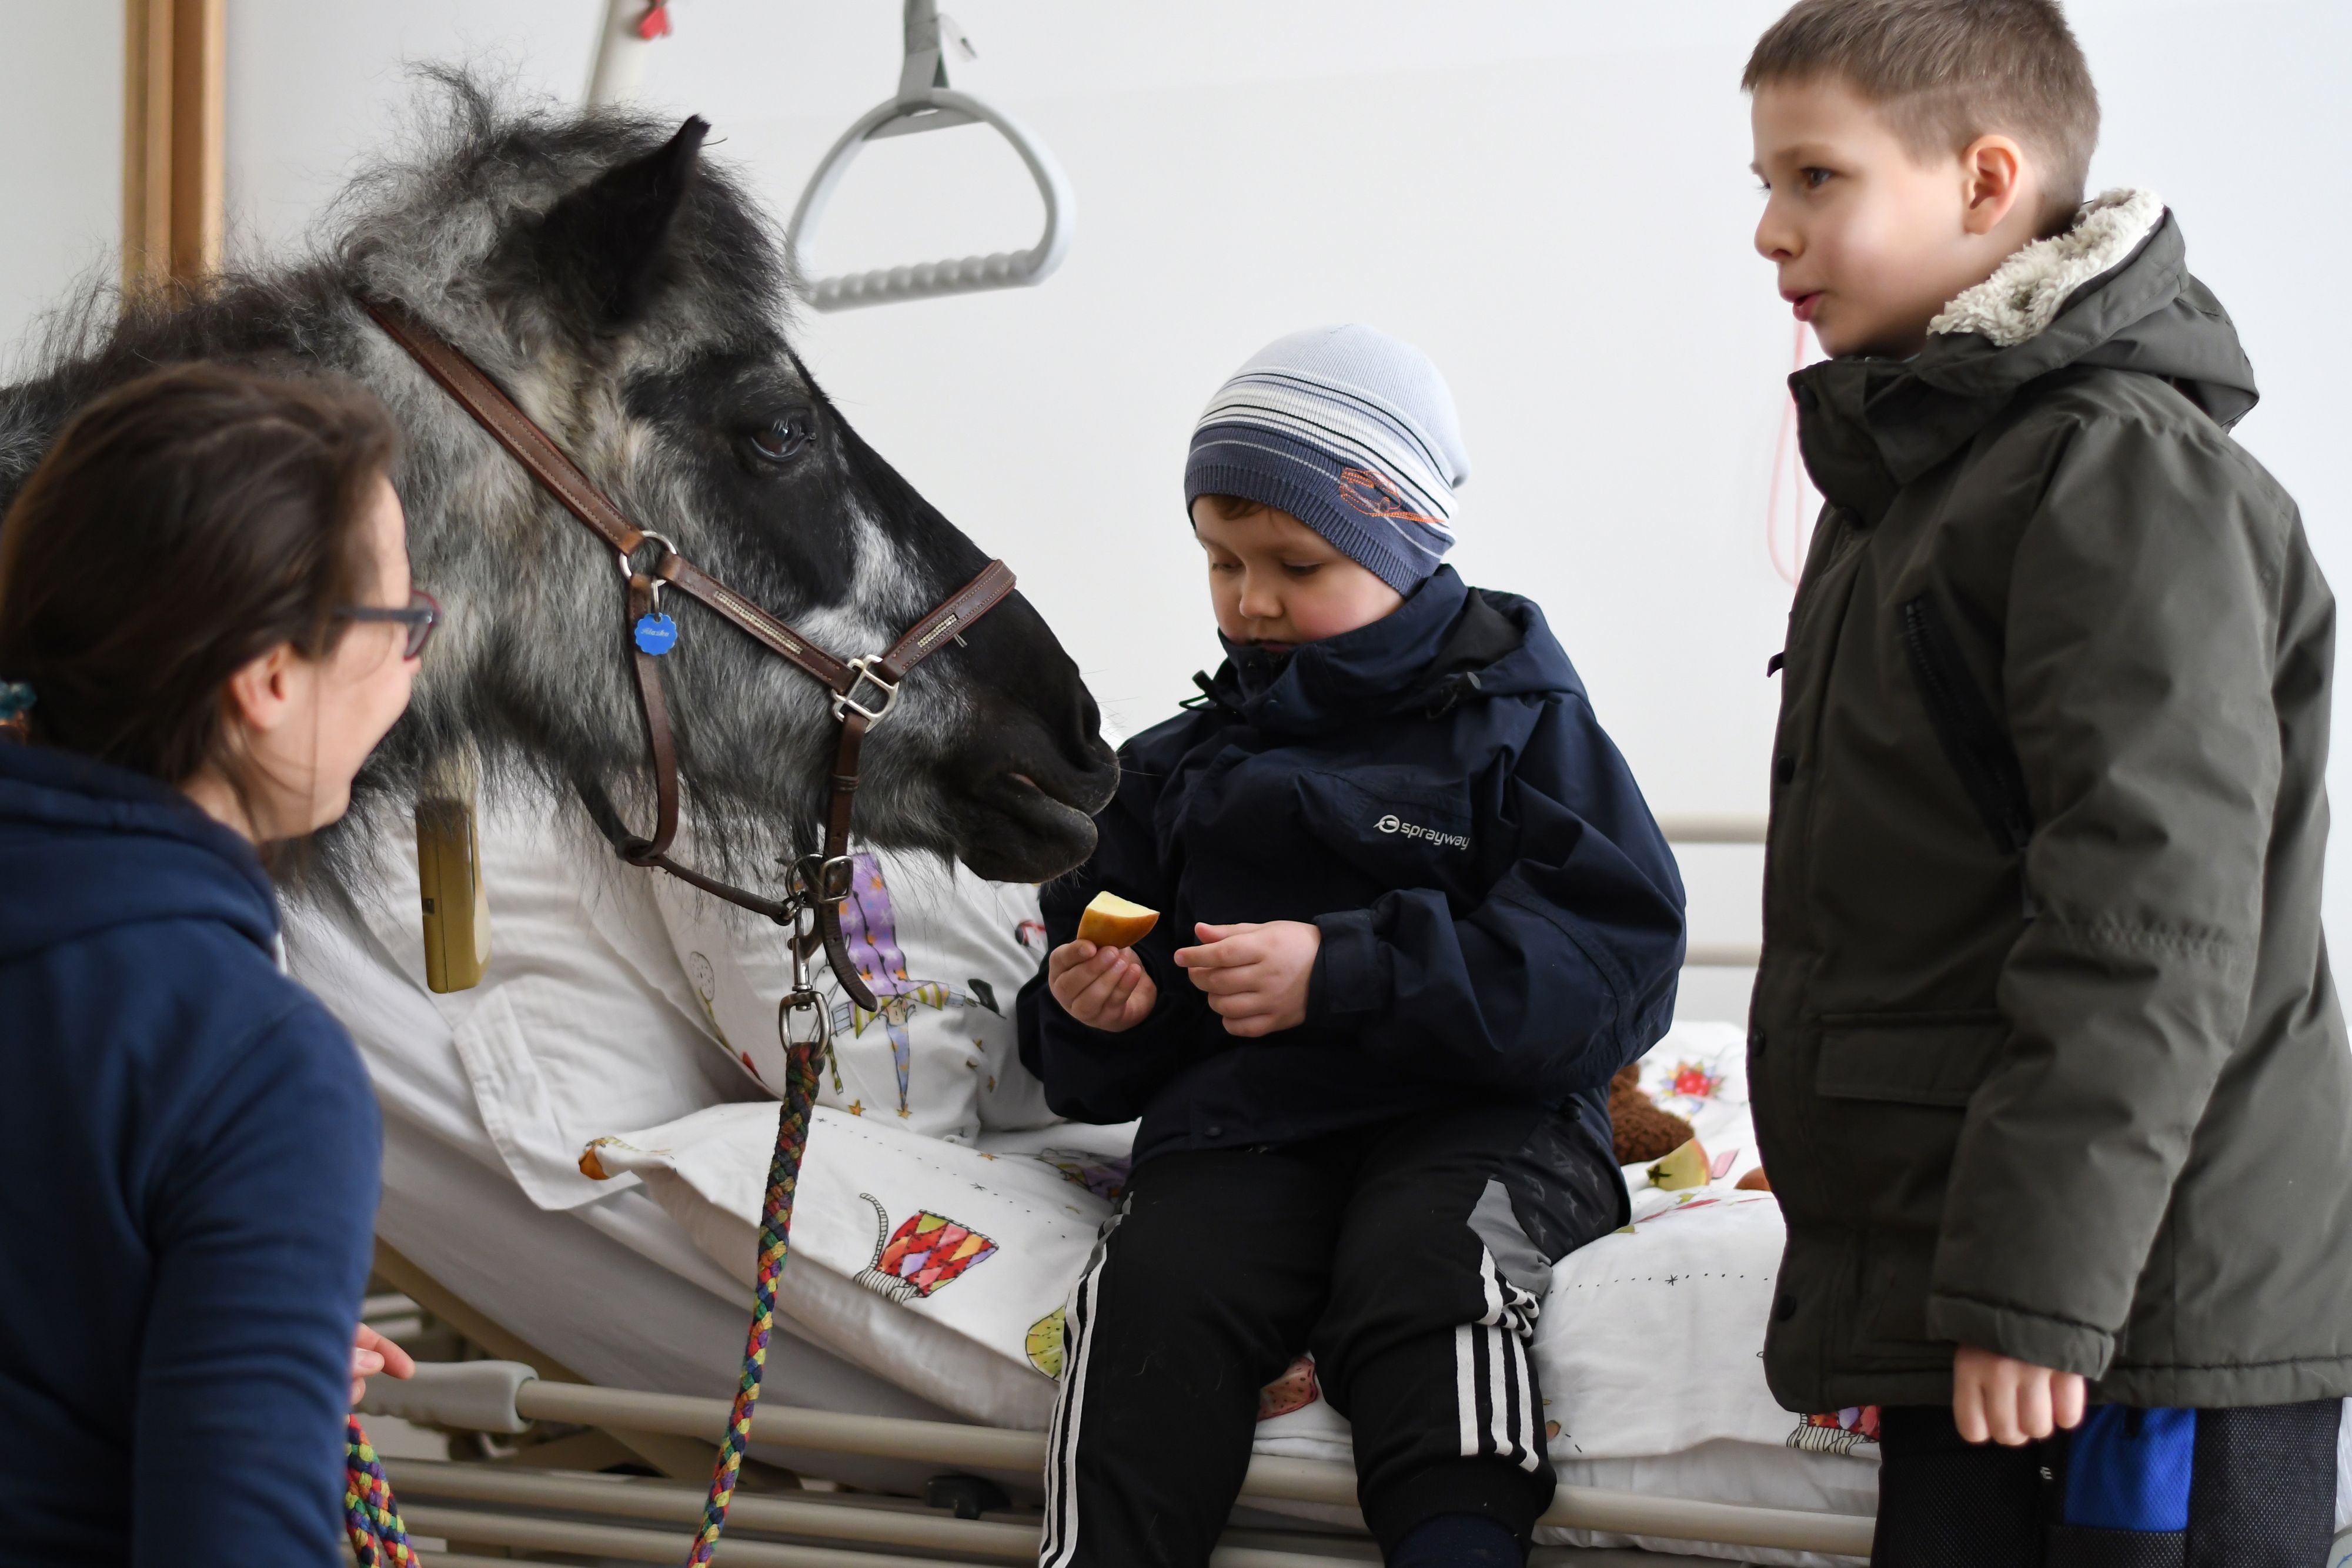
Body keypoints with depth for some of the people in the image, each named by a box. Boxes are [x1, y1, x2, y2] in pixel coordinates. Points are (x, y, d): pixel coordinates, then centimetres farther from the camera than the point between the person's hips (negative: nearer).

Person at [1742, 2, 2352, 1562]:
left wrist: (2033, 1290, -24)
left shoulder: (2128, 472, -13)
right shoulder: (1906, 477, 19)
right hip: (1972, 1319, 9)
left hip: (2144, 1333, -9)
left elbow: (2151, 926, -21)